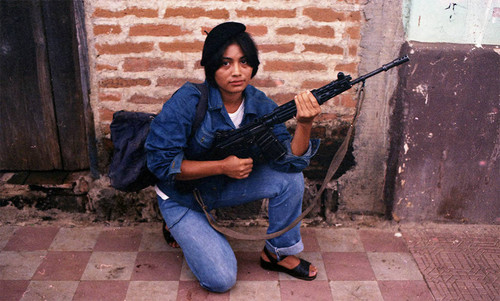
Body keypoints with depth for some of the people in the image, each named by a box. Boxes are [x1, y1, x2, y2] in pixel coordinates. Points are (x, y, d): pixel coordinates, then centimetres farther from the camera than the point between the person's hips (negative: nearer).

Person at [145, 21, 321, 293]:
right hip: (182, 194, -4)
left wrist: (304, 124, -39)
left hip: (227, 185, 4)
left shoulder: (260, 105, -13)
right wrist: (222, 166, -32)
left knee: (290, 178, -17)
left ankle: (277, 253, 5)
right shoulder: (187, 102, -26)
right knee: (221, 279, -13)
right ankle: (179, 229, 15)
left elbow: (290, 160, -19)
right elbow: (160, 162, -25)